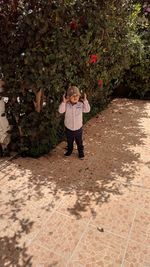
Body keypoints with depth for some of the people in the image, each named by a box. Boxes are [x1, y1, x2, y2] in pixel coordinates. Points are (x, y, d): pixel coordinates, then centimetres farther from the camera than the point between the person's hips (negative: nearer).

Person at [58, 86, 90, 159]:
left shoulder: (80, 104, -12)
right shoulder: (66, 104, -14)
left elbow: (87, 110, -18)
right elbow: (60, 111, -26)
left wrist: (85, 101, -25)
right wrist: (63, 102, -34)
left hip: (78, 128, 0)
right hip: (69, 128, 0)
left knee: (79, 141, 19)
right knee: (69, 141, 22)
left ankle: (81, 151, 41)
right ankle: (69, 150, 48)